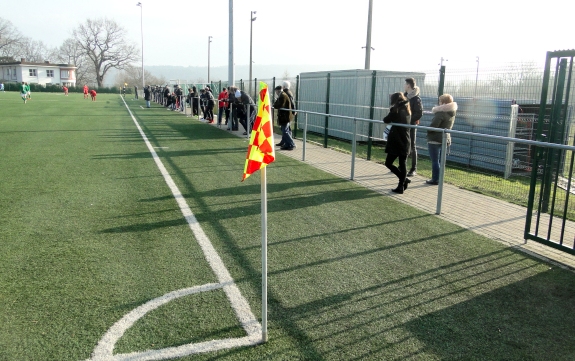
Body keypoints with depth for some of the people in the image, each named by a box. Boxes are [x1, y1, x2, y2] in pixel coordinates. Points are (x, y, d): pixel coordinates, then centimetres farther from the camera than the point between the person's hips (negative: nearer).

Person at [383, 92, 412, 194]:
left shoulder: (396, 110, -9)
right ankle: (401, 186, 7)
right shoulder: (407, 111, 12)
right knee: (402, 164, 7)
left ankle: (404, 179, 1)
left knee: (388, 163, 4)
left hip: (396, 142, -7)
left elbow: (386, 120, -6)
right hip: (405, 142, 7)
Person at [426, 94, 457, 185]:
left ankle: (435, 179, 3)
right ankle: (439, 178, 22)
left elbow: (433, 126, -22)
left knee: (435, 161, -1)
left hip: (435, 139, -8)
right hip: (446, 139, 9)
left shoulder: (441, 113, -18)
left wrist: (428, 131, -3)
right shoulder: (452, 113, 10)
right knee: (441, 160, 15)